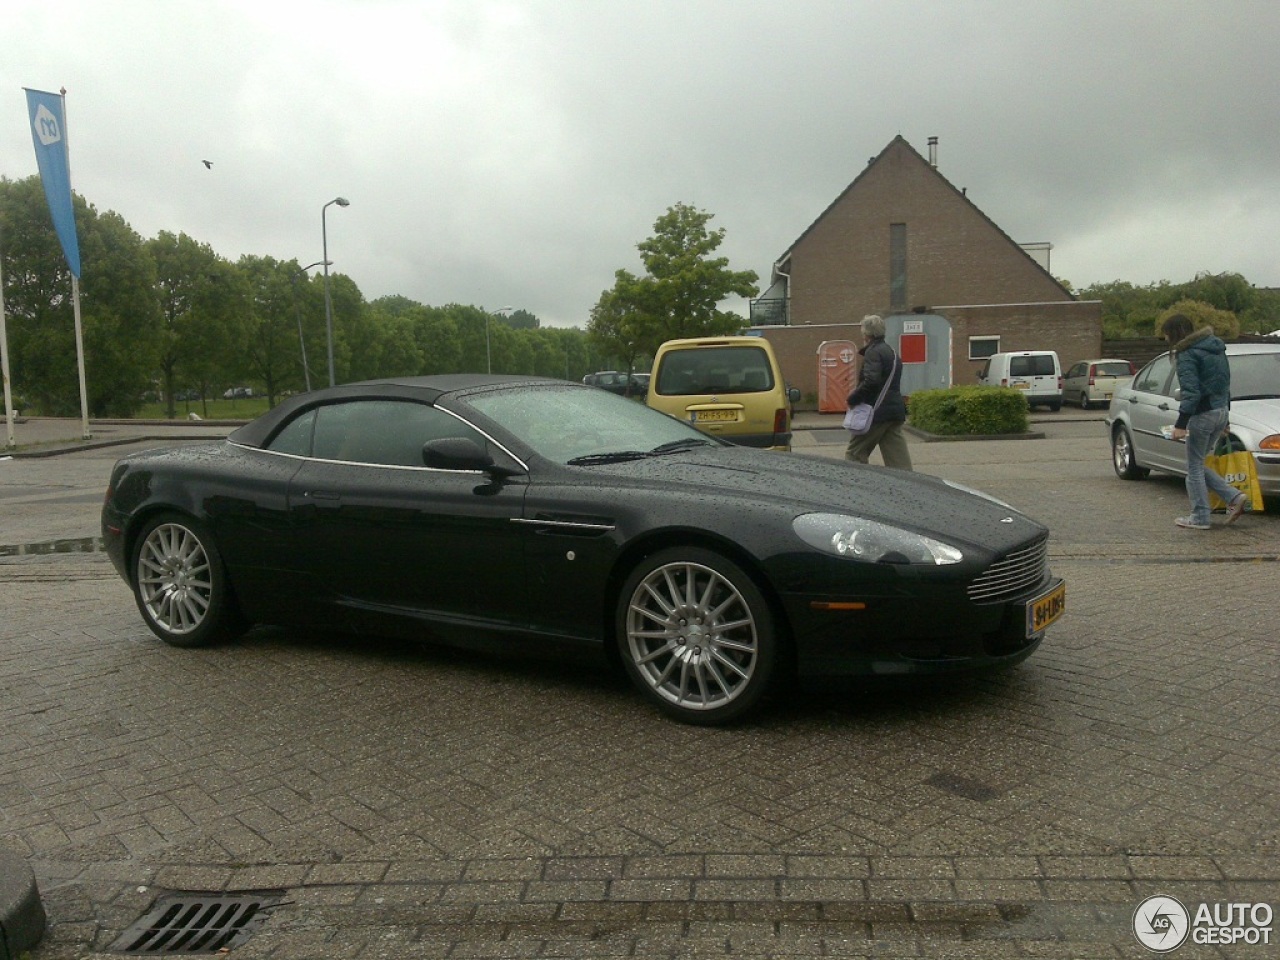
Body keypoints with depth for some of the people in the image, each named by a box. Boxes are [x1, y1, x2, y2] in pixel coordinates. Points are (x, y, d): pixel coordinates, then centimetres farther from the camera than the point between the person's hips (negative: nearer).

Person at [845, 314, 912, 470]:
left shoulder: (873, 352, -11)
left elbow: (871, 381, -24)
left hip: (877, 412, -9)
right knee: (898, 459, 5)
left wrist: (853, 399, -14)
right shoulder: (891, 352, 20)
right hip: (895, 410, 9)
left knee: (855, 454, 2)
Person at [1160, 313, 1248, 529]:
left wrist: (1181, 423, -22)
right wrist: (1225, 411, 23)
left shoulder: (1187, 354, -15)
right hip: (1221, 410, 9)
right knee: (1198, 464, 18)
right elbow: (1225, 382, 17)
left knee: (1195, 467, 2)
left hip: (1203, 414, -9)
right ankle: (1234, 497, 8)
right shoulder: (1215, 346, 13)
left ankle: (1199, 517, 7)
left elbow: (1190, 392, -22)